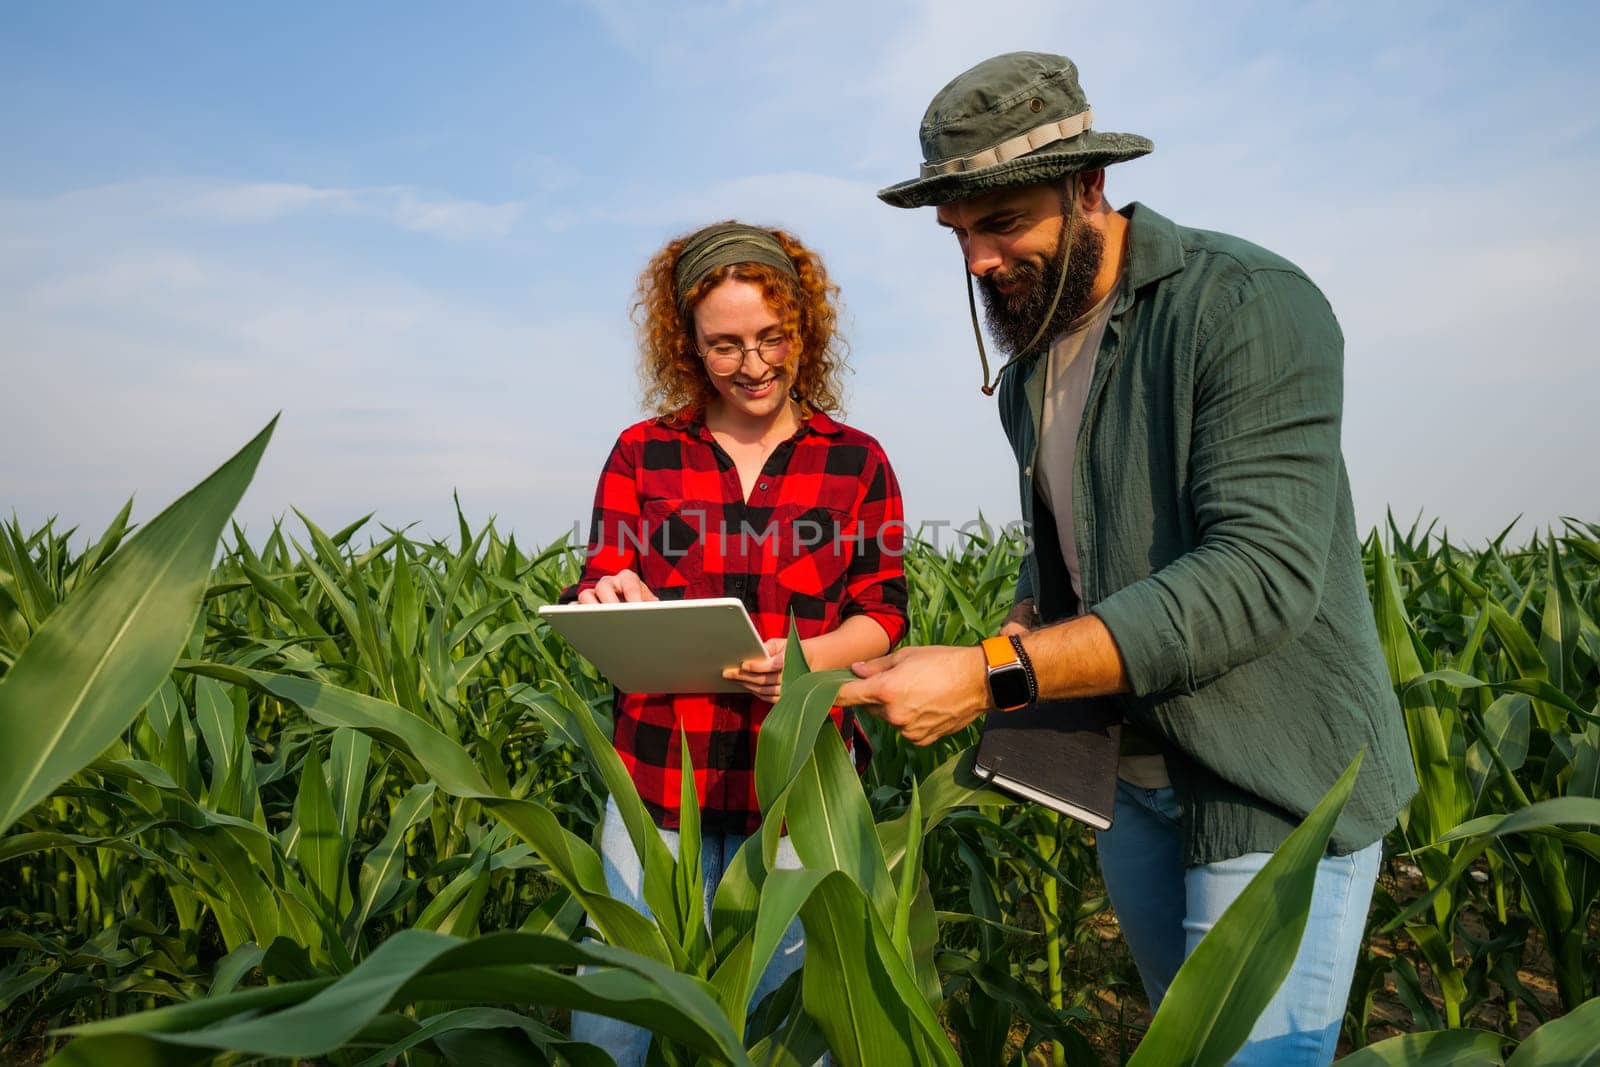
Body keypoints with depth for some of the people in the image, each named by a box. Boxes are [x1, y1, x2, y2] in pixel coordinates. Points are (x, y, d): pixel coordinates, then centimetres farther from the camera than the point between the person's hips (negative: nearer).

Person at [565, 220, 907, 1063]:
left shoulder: (858, 462, 2)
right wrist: (605, 607, -21)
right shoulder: (642, 454, 4)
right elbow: (597, 594, 3)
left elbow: (883, 614, 1)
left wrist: (807, 657, -20)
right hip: (662, 774, 1)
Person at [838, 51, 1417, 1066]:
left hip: (1276, 789, -7)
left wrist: (995, 677, -32)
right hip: (1129, 780, 7)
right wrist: (1015, 637, -5)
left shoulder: (1248, 305, -17)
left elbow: (1262, 574, -27)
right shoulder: (1030, 357, 7)